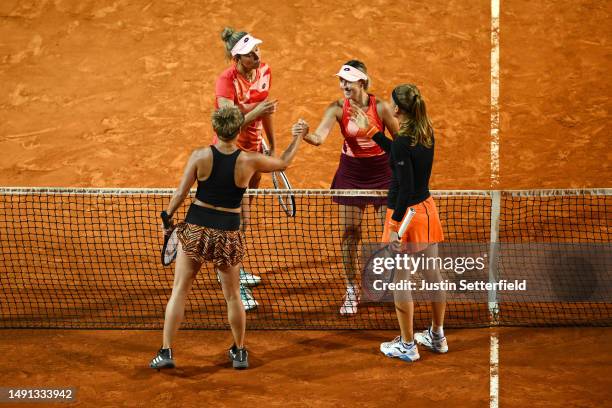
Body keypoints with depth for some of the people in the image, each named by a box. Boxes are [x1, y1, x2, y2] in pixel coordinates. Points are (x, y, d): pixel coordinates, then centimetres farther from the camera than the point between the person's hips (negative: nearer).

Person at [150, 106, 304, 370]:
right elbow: (284, 163, 9)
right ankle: (240, 353, 29)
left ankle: (166, 352, 7)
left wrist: (167, 219, 10)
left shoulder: (200, 156, -10)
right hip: (228, 234, 0)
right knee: (233, 296, 17)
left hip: (195, 229, 0)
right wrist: (296, 138, 25)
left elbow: (180, 193, -6)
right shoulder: (249, 161, -9)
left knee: (179, 292, 9)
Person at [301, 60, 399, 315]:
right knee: (349, 233, 1)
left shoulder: (380, 107, -16)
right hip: (351, 174, 1)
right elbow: (319, 138, -24)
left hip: (381, 173, -1)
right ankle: (352, 291, 13)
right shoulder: (337, 108, -12)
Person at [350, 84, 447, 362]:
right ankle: (437, 337, 31)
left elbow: (406, 188, -24)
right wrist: (370, 130, 24)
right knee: (433, 276, 17)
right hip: (427, 209, 8)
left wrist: (395, 226, -21)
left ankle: (407, 346, 14)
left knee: (400, 282, 5)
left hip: (406, 213, -8)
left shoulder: (403, 141, -22)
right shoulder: (426, 134, 2)